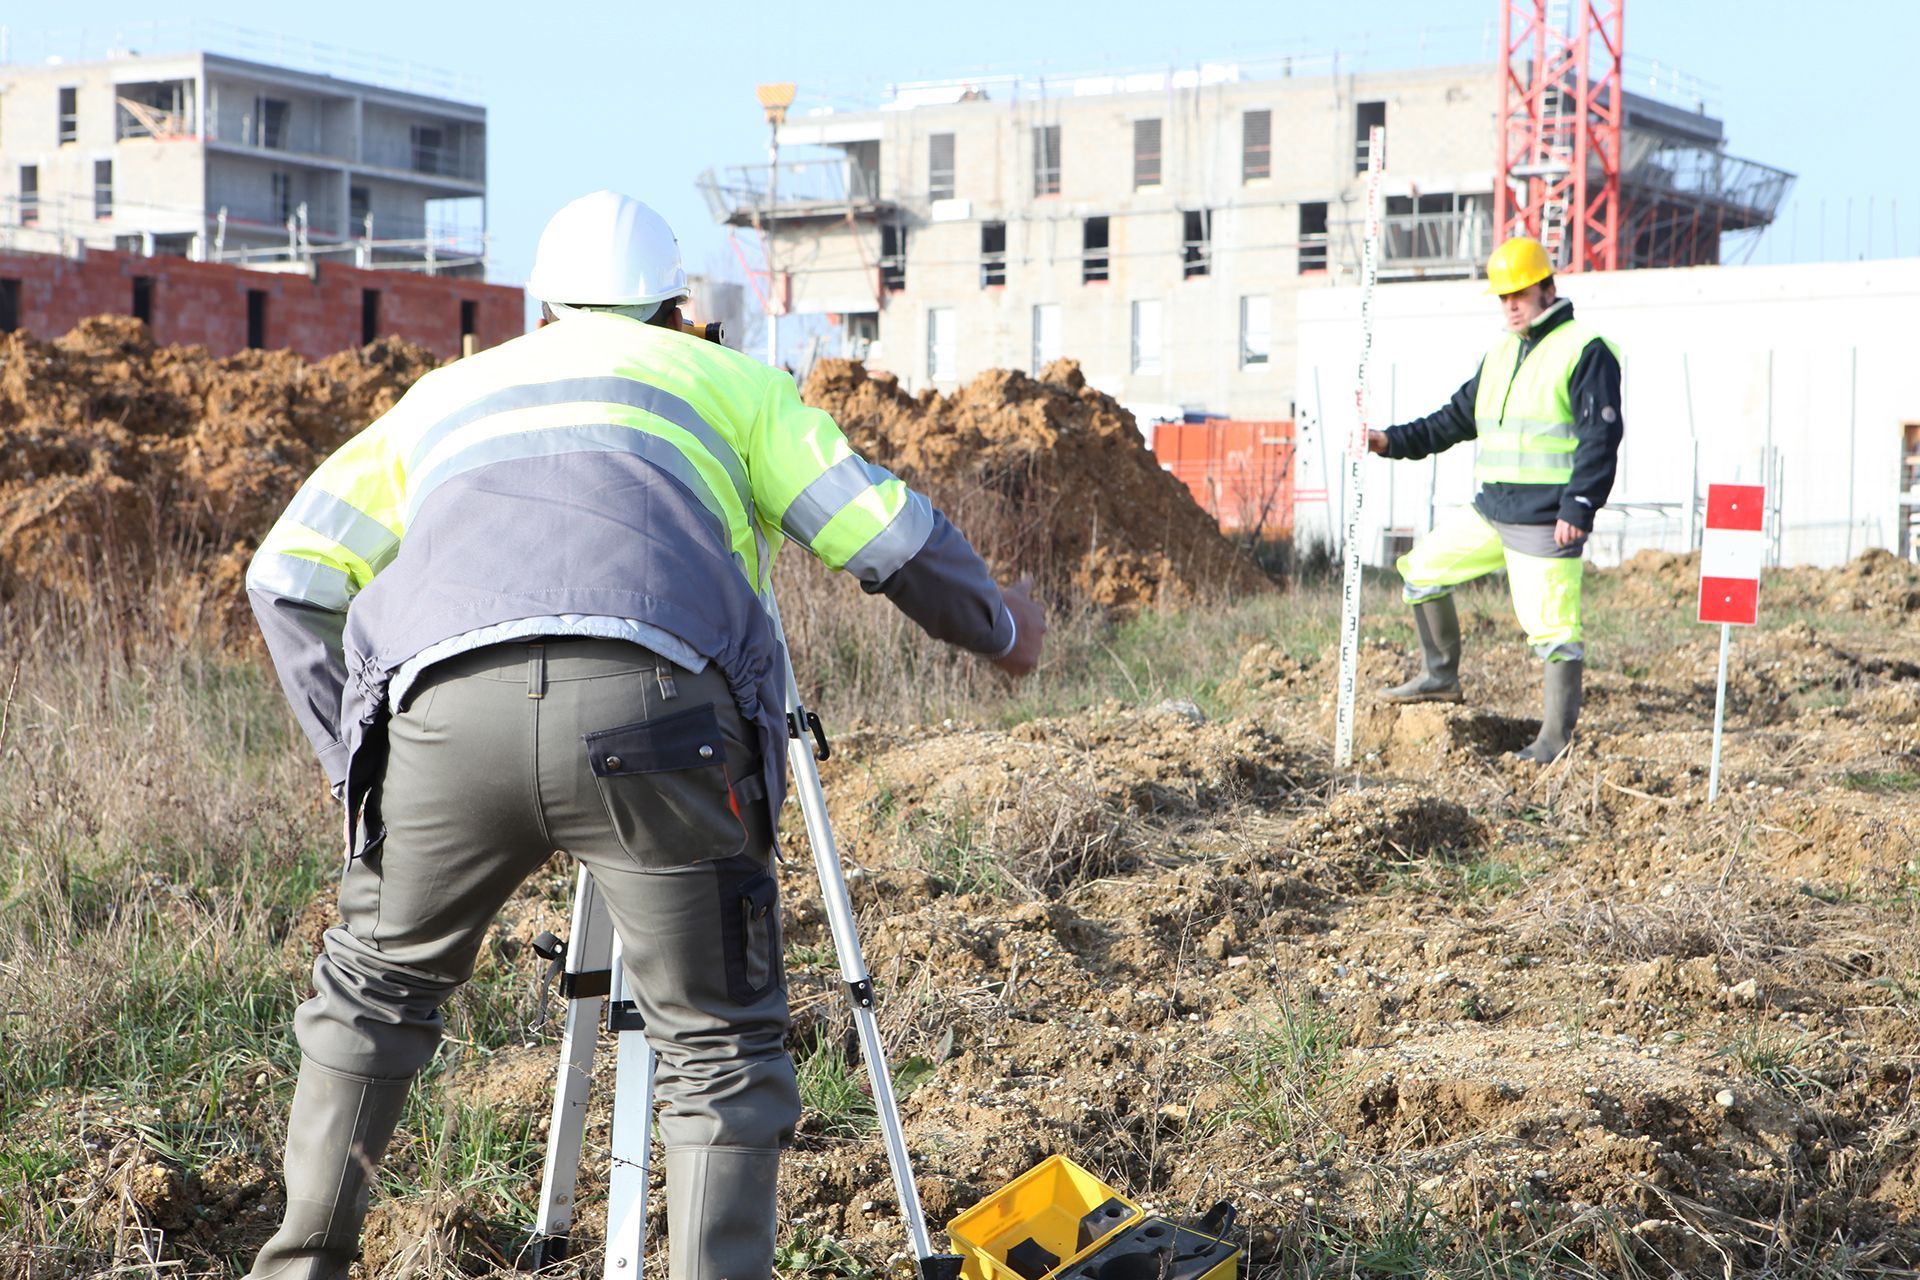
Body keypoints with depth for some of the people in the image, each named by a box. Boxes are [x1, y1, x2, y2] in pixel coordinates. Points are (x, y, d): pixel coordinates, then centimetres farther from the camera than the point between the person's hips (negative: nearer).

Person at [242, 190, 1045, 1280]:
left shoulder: (445, 393, 35)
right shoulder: (725, 379, 29)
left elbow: (291, 578, 26)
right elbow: (891, 539, 22)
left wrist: (368, 766, 29)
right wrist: (1003, 628, 41)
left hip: (446, 706, 2)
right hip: (655, 706, -2)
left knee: (376, 985, 28)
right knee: (723, 1049, 12)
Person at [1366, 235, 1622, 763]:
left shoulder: (1584, 351, -8)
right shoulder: (1502, 352, 17)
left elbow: (1601, 436, -15)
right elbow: (1459, 417, 24)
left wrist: (1578, 506, -23)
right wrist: (1396, 441, 13)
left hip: (1546, 519, -9)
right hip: (1490, 511, 9)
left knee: (1553, 626, -7)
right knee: (1422, 568, 13)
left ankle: (1556, 739, 1)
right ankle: (1440, 678, 24)